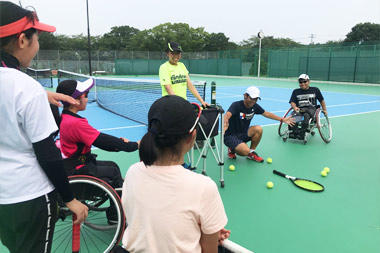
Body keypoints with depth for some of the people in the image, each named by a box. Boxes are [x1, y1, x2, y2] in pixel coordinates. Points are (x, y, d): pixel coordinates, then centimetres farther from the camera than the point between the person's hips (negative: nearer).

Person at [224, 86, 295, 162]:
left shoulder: (254, 106, -2)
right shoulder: (236, 105, -22)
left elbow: (266, 114, 13)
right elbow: (227, 115, -41)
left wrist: (282, 119, 9)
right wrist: (225, 124, -64)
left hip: (243, 133, 7)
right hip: (230, 136, -6)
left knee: (258, 129, -20)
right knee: (246, 151, -29)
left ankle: (251, 153, 1)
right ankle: (232, 149, 6)